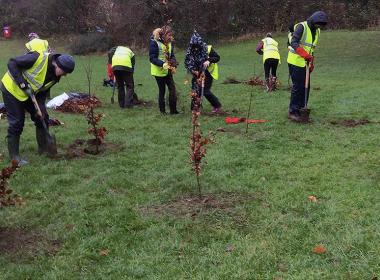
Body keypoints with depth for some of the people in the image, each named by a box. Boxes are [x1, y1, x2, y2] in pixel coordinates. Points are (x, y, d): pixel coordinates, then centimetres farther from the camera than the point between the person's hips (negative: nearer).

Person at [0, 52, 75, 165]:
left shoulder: (55, 76, -6)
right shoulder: (39, 58, -30)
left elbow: (43, 91, 1)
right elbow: (12, 63, -25)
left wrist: (41, 108, -13)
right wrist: (22, 83, -30)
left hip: (29, 93, 8)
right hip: (12, 89, -8)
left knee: (42, 117, 6)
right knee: (16, 123, -7)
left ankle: (44, 149, 20)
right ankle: (14, 156, 3)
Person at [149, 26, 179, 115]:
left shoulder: (169, 43, 5)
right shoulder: (154, 42, -15)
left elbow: (172, 56, 10)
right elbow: (152, 58, -17)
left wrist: (174, 65, -10)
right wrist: (162, 64, -31)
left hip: (168, 70, 6)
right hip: (159, 71, -6)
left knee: (172, 89, 1)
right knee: (162, 90, 3)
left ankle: (173, 110, 10)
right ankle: (162, 110, 17)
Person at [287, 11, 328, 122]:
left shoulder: (317, 31, 13)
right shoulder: (302, 26, -14)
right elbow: (294, 43, -23)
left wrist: (311, 62, 15)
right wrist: (305, 55, -31)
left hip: (305, 63, 8)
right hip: (295, 62, -8)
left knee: (305, 87, 10)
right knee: (297, 86, -8)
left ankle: (301, 109, 20)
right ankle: (292, 112, -2)